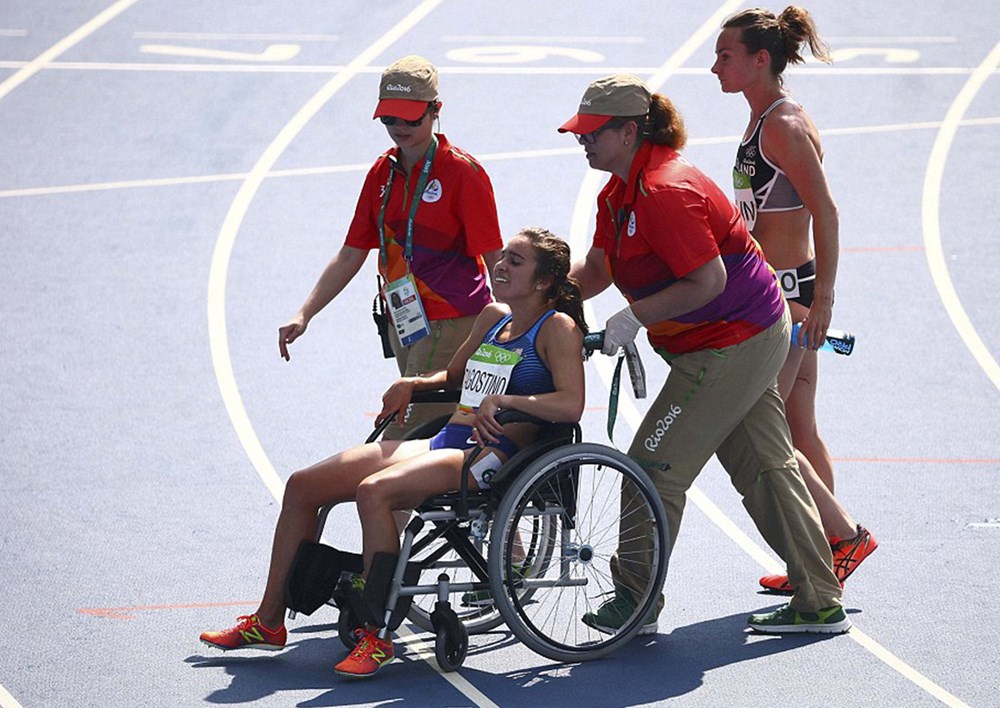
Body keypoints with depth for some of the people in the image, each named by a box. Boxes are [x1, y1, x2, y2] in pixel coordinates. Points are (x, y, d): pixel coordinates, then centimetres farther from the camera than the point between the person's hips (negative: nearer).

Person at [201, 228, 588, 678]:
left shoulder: (557, 328, -5)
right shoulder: (493, 317, 19)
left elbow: (571, 405, -19)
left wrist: (503, 400, -25)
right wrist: (412, 384, 17)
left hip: (493, 455, -9)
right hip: (446, 443, 9)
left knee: (374, 491, -34)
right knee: (302, 486, 2)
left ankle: (377, 636, -29)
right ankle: (269, 620, 10)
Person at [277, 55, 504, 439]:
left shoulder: (463, 172, -9)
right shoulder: (383, 172, 10)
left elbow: (494, 259, -9)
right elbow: (350, 255, 14)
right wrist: (304, 315, 5)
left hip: (451, 325, -7)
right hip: (404, 326, 7)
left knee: (403, 441, -14)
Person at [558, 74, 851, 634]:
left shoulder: (664, 192, -24)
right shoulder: (619, 193, 9)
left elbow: (708, 281, -26)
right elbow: (596, 268, 16)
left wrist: (636, 316, -21)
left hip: (732, 345, -11)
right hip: (749, 338, 11)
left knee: (655, 465, -5)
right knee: (764, 468, 12)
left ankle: (635, 602, 3)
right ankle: (821, 603, 15)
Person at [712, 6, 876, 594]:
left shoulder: (785, 126, -16)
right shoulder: (764, 121, 13)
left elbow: (825, 213, -20)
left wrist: (823, 299, -22)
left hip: (788, 293, -10)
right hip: (778, 289, 10)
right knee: (799, 431, 12)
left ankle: (848, 535, -1)